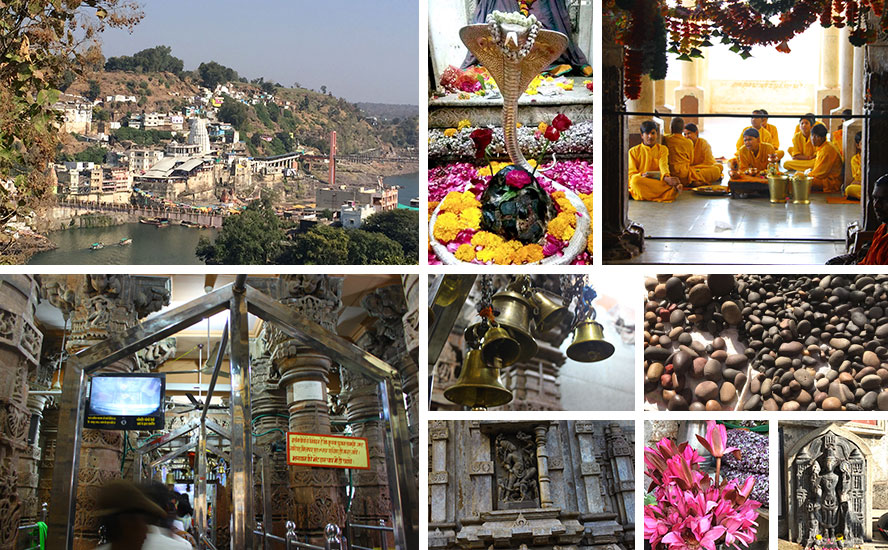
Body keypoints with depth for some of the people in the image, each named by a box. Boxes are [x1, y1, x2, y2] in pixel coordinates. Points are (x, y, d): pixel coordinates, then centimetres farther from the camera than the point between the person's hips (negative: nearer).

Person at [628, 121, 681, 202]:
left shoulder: (662, 149, 18)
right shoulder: (633, 151, 13)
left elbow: (663, 165, -1)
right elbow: (631, 174, 5)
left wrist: (666, 177, -26)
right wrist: (641, 176, -20)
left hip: (658, 180, 0)